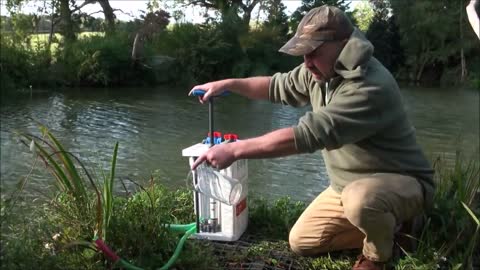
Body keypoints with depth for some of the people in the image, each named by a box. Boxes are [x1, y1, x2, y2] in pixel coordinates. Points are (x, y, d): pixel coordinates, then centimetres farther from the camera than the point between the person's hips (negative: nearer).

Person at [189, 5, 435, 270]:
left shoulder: (370, 87, -34)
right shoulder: (321, 70, -5)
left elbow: (307, 134, -39)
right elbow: (280, 86, 12)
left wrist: (234, 150, -35)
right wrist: (228, 84, 1)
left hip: (402, 182, -8)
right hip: (349, 185, 8)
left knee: (360, 198, -42)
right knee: (301, 242, 5)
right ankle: (381, 226, 17)